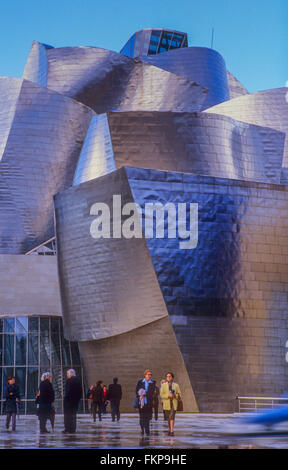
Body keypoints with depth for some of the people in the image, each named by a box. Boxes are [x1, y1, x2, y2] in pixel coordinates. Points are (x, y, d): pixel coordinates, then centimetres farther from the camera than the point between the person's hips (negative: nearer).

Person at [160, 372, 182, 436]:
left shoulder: (176, 385, 5)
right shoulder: (163, 385, 5)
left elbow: (179, 395, 5)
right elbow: (161, 395, -3)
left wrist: (174, 395, -16)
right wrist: (168, 395, -19)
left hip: (174, 404, -1)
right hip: (166, 403, 1)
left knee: (172, 417, -14)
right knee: (168, 418, 10)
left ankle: (172, 431, -18)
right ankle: (169, 429, 29)